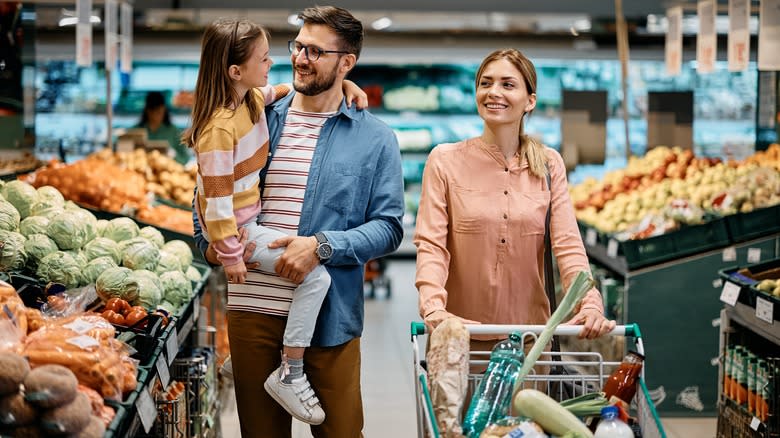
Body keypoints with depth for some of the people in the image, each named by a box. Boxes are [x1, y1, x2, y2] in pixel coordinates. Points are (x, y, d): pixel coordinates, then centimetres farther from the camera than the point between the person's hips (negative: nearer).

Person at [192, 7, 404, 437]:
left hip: (329, 316, -2)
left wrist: (322, 246, -17)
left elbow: (388, 227, -3)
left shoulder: (375, 139, 3)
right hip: (252, 309, 3)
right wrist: (211, 240, -3)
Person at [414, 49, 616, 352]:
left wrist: (590, 304, -22)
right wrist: (434, 308, -27)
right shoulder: (445, 161, -1)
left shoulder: (548, 165, 5)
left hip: (529, 334, 2)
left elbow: (568, 244, -5)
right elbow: (431, 244, -10)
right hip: (460, 332, -2)